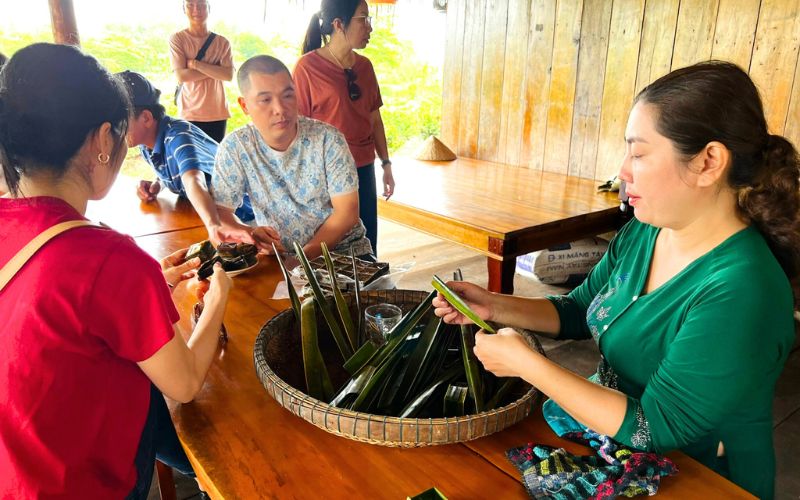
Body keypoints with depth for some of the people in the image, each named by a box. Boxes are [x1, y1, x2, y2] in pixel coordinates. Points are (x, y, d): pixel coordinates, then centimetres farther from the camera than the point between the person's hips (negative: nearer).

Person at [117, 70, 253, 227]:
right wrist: (156, 185, -8)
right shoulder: (146, 142, -6)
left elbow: (194, 183, -47)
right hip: (197, 215, 7)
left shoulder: (177, 136, -29)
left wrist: (214, 225, -64)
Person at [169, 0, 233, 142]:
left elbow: (229, 75, -8)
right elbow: (181, 75, -10)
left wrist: (195, 64, -12)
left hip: (217, 113, 2)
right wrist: (215, 70, -10)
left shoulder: (222, 42, 6)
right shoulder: (177, 38, 0)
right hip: (190, 113, -2)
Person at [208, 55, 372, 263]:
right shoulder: (235, 147, -6)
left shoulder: (327, 139, -11)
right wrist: (248, 233, -26)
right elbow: (218, 210, -4)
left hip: (343, 252, 0)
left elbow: (347, 212, -12)